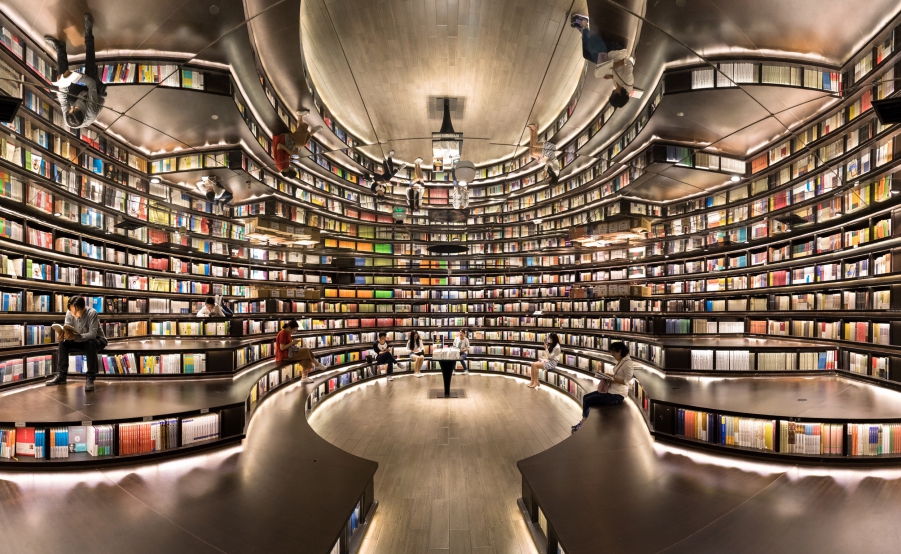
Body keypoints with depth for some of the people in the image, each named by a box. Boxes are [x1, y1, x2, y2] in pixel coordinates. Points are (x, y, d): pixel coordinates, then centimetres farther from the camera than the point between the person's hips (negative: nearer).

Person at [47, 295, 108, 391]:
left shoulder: (92, 313, -26)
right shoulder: (69, 313, -11)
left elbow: (92, 334, -34)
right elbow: (66, 330, -13)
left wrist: (75, 337, -49)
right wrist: (63, 335, -37)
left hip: (97, 340, -6)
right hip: (79, 341, 6)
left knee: (90, 343, -36)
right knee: (63, 342, -18)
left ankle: (90, 378, -28)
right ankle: (61, 376, -7)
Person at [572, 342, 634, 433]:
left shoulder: (627, 362, -18)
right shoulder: (620, 361, 11)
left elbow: (627, 380, -21)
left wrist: (612, 380, -22)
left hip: (617, 394, -10)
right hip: (611, 390, 10)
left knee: (587, 401, -11)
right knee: (585, 397, 4)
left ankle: (584, 423, 8)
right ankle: (584, 421, 8)